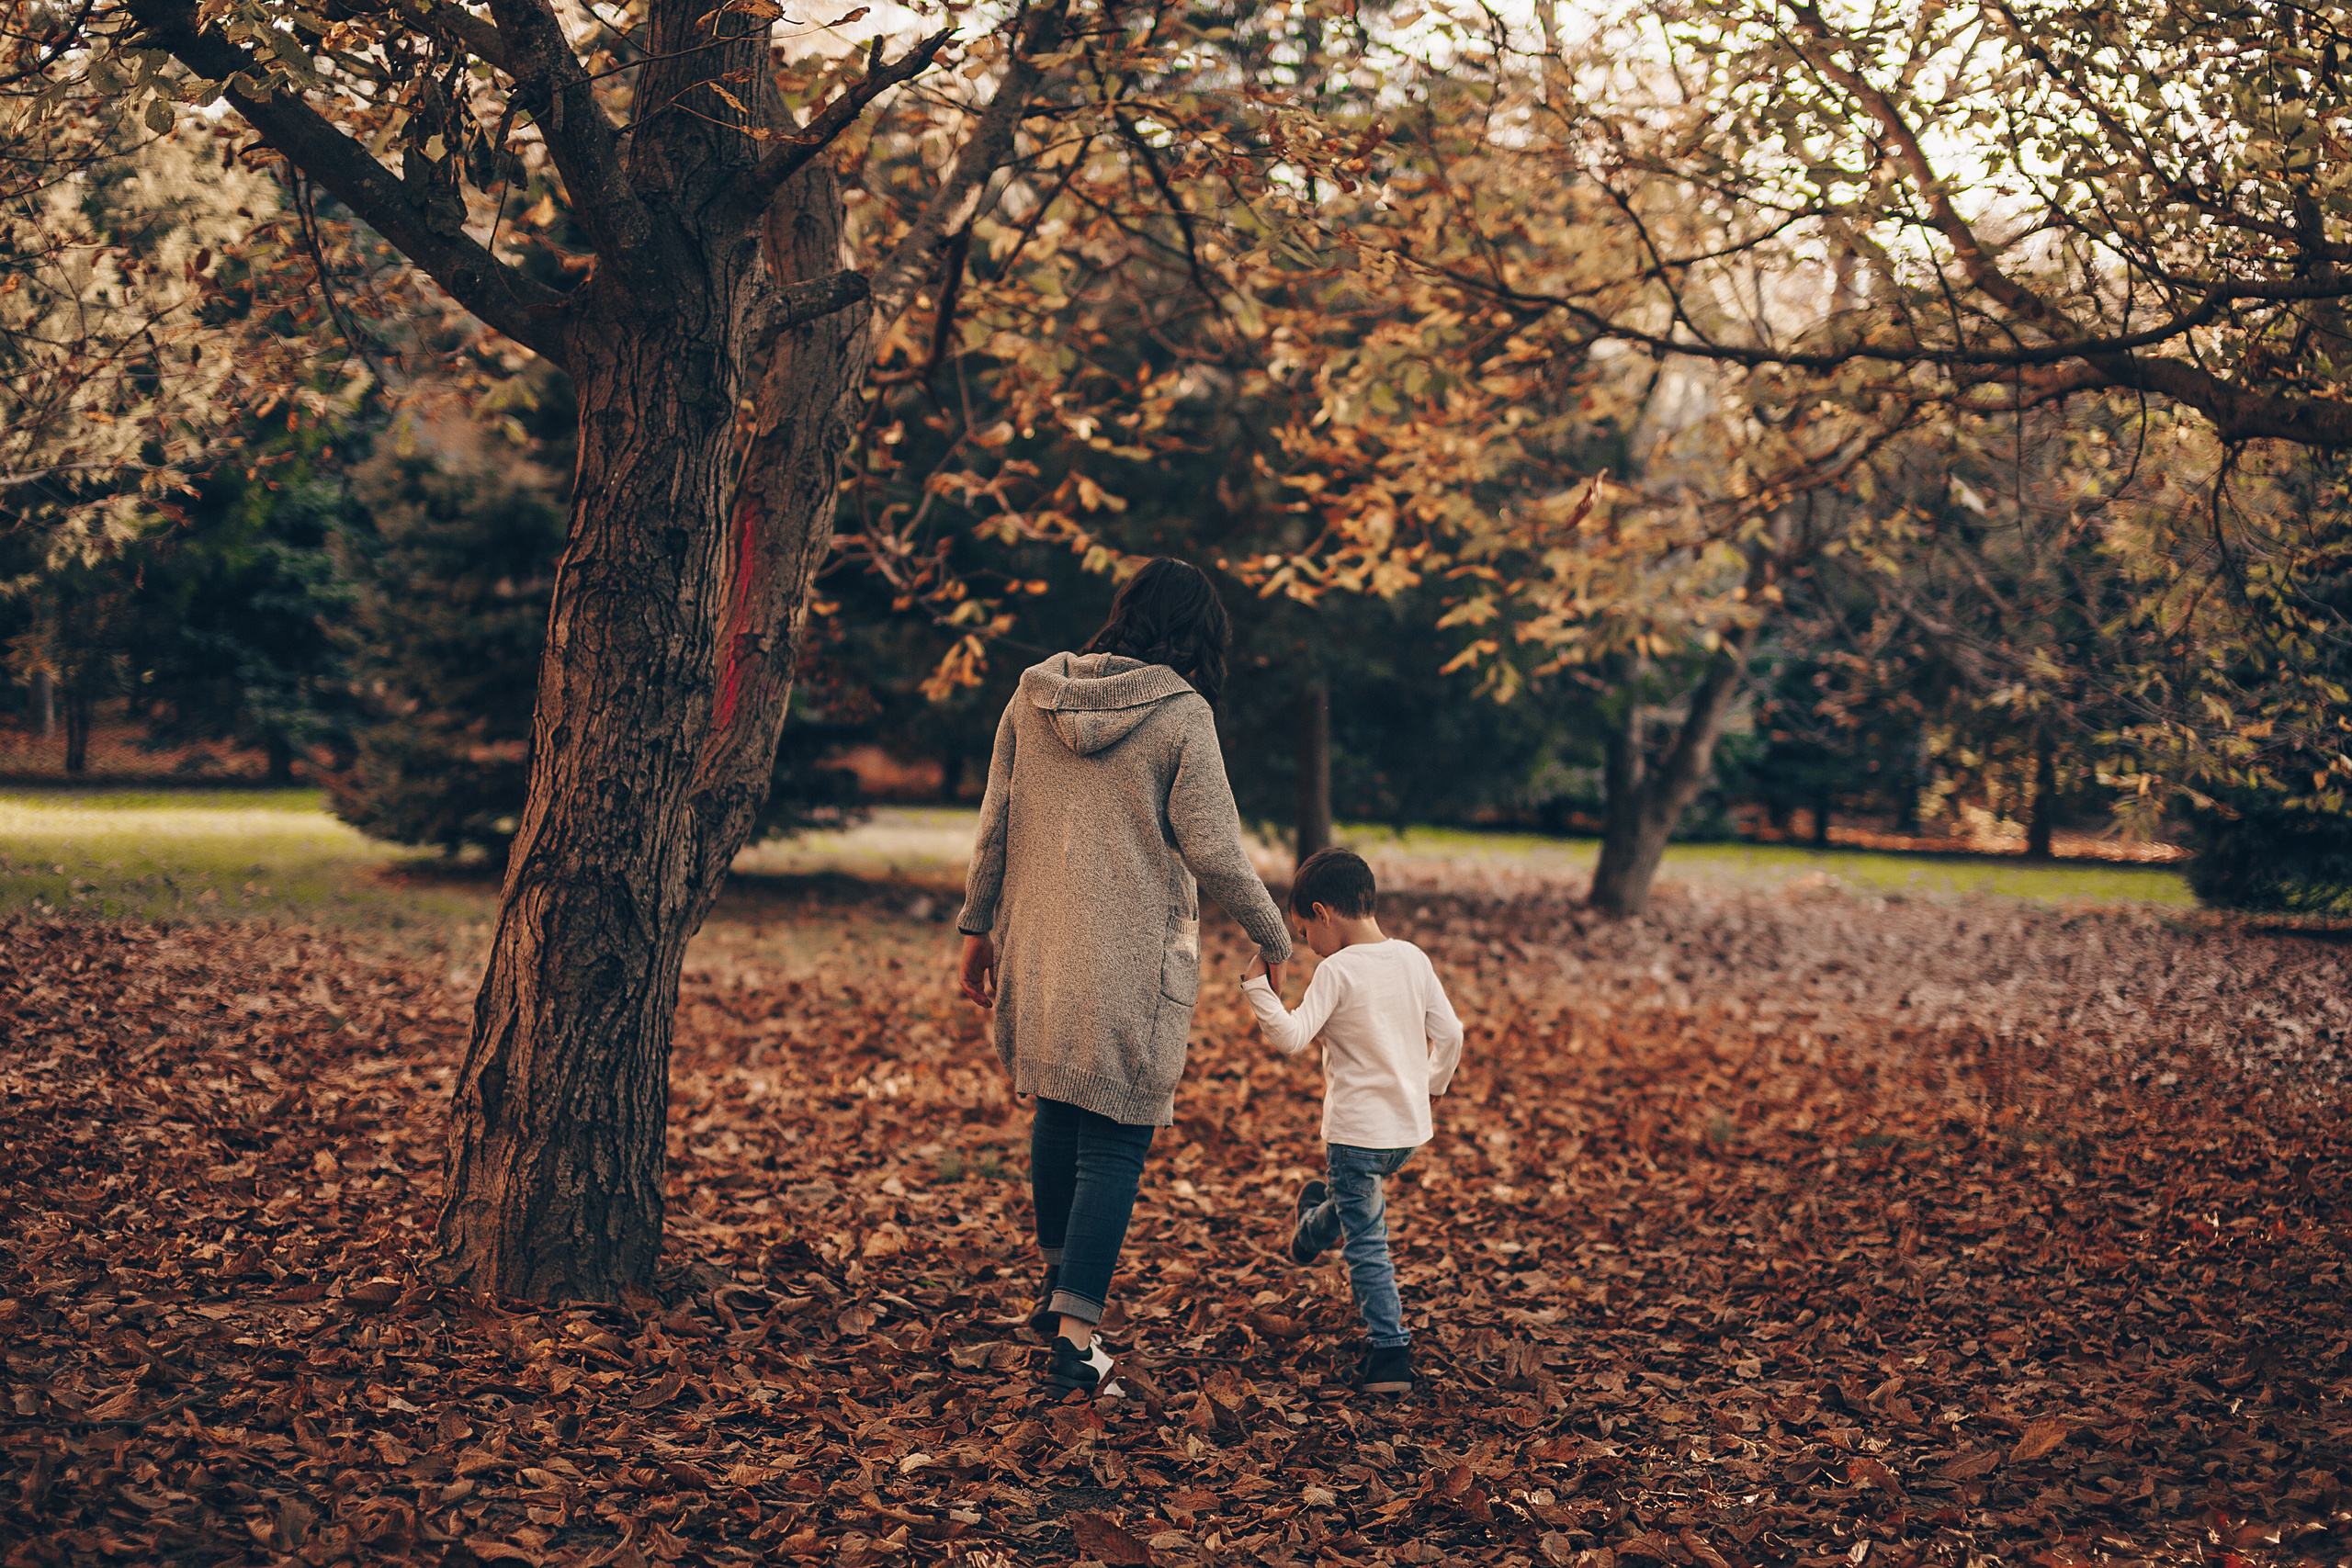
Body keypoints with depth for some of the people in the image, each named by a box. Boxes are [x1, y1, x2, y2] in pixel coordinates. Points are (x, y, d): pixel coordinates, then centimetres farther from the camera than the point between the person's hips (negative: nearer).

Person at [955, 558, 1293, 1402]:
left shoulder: (1032, 697, 3)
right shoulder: (1182, 714, -10)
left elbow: (994, 825, 7)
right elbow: (1213, 853, -11)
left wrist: (976, 926, 17)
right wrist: (1272, 934, 4)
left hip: (1039, 949, 5)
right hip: (1135, 965, -5)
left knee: (1057, 1110, 23)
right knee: (1115, 1139, 2)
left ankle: (1058, 1283, 37)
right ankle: (1075, 1339, -2)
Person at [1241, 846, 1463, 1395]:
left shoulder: (1337, 970, -18)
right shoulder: (1413, 959, 2)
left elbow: (1292, 1037, -26)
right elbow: (1449, 1033, 6)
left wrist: (1260, 989, -16)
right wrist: (1431, 1083, 22)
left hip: (1357, 1131, -7)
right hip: (1410, 1127, 7)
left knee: (1366, 1244, 1)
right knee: (1356, 1196, 33)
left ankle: (1389, 1353, 0)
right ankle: (1310, 1233, 59)